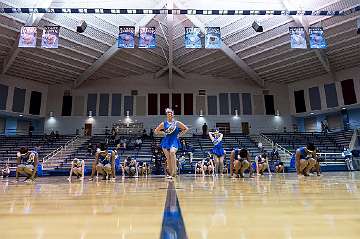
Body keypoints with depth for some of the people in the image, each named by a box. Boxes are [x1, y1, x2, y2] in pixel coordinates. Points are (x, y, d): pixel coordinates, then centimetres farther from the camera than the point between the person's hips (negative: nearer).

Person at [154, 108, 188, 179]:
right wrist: (163, 133, 3)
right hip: (166, 141, 2)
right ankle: (170, 173, 15)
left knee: (172, 152, -30)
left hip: (174, 141, -2)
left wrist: (179, 135, 4)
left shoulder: (177, 123, 6)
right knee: (168, 157, -1)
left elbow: (186, 129, 14)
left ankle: (173, 171, -25)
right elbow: (156, 131, 17)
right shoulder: (163, 124, 8)